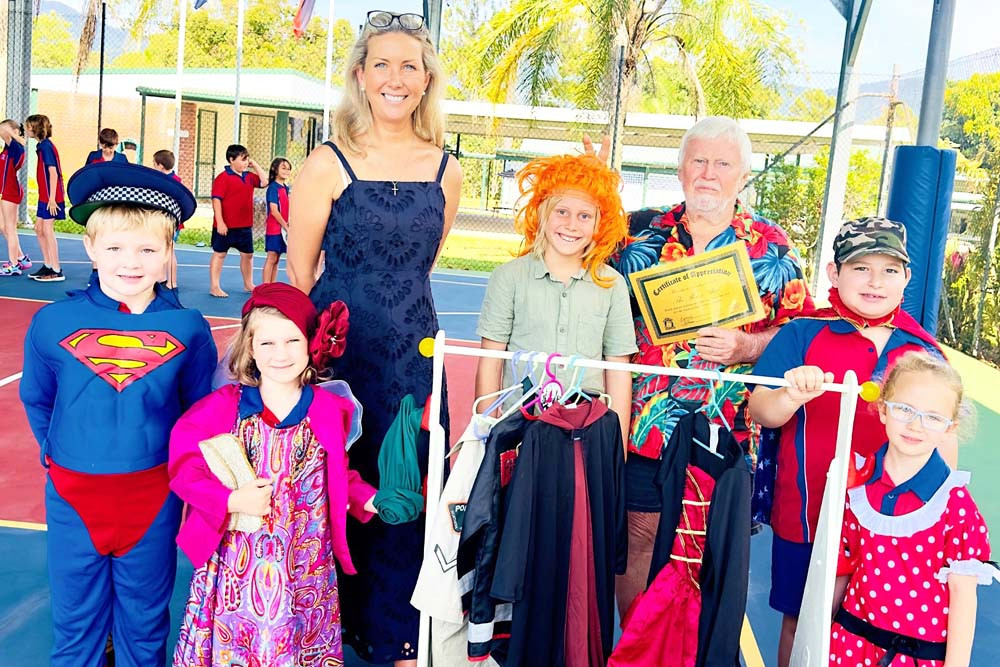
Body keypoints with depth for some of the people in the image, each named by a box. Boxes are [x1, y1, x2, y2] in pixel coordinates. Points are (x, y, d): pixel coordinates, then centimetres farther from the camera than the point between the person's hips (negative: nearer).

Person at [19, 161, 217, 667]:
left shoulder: (188, 328, -9)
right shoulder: (53, 323, -7)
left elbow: (199, 409, 3)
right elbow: (36, 400, 9)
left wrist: (174, 463, 3)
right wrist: (60, 454, 7)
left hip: (154, 496, 0)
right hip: (72, 494, 1)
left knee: (145, 621, 18)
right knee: (74, 624, 17)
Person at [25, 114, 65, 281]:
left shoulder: (46, 146, -15)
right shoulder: (43, 146, 13)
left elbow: (53, 173, -20)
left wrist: (52, 198, -23)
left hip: (51, 196, -9)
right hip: (44, 196, 9)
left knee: (48, 230, -5)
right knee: (39, 228, 13)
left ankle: (56, 271, 0)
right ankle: (48, 266, 22)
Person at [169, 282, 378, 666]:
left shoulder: (329, 411, -3)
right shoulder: (223, 407, -8)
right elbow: (184, 469, -7)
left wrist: (369, 501, -4)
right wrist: (231, 501, -18)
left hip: (304, 567, 1)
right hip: (237, 565, -1)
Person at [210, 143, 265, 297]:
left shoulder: (249, 177, 9)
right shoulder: (223, 177, -12)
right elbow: (216, 200, -16)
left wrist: (255, 165, 6)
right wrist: (220, 222, -21)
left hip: (245, 225, 7)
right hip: (226, 226, -7)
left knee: (248, 254, 15)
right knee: (219, 254, 3)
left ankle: (248, 284, 30)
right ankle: (214, 287, 7)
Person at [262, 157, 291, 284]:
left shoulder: (287, 188, 13)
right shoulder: (273, 188, -10)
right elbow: (274, 211, -16)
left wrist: (290, 225, 5)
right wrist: (286, 226, -14)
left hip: (284, 229, 7)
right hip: (274, 229, -7)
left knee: (276, 259, 10)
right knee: (271, 258, -6)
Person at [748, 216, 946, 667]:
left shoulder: (925, 353, 3)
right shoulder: (802, 335, -5)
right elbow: (759, 411, -13)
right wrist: (791, 397, -33)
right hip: (806, 516, -2)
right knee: (799, 623, 12)